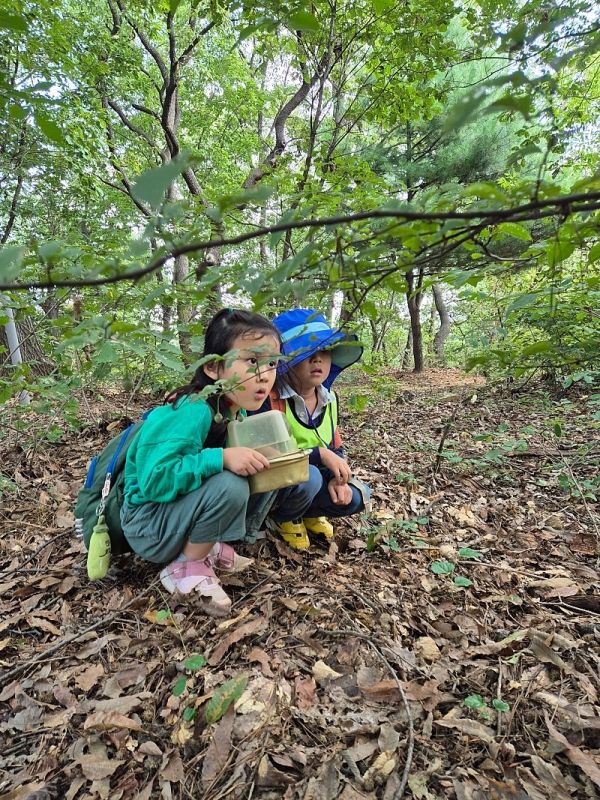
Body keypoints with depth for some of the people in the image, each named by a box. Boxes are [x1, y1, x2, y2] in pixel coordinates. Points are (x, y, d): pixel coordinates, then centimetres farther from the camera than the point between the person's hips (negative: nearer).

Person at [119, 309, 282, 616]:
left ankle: (213, 546, 4)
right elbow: (154, 480, -33)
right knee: (230, 487, -32)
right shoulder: (194, 411, -30)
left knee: (268, 472, -3)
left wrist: (261, 457, -11)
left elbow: (235, 458, 8)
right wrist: (221, 458, -39)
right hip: (147, 525, -7)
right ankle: (186, 568, -8)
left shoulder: (239, 411, -4)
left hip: (182, 506, 8)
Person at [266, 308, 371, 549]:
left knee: (358, 496, -12)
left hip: (310, 479, 6)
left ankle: (307, 512, 14)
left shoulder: (328, 398, 0)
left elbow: (336, 449, 5)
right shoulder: (270, 398, -24)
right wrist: (319, 454, -33)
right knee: (308, 476, -35)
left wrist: (338, 478, -16)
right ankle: (283, 518, -2)